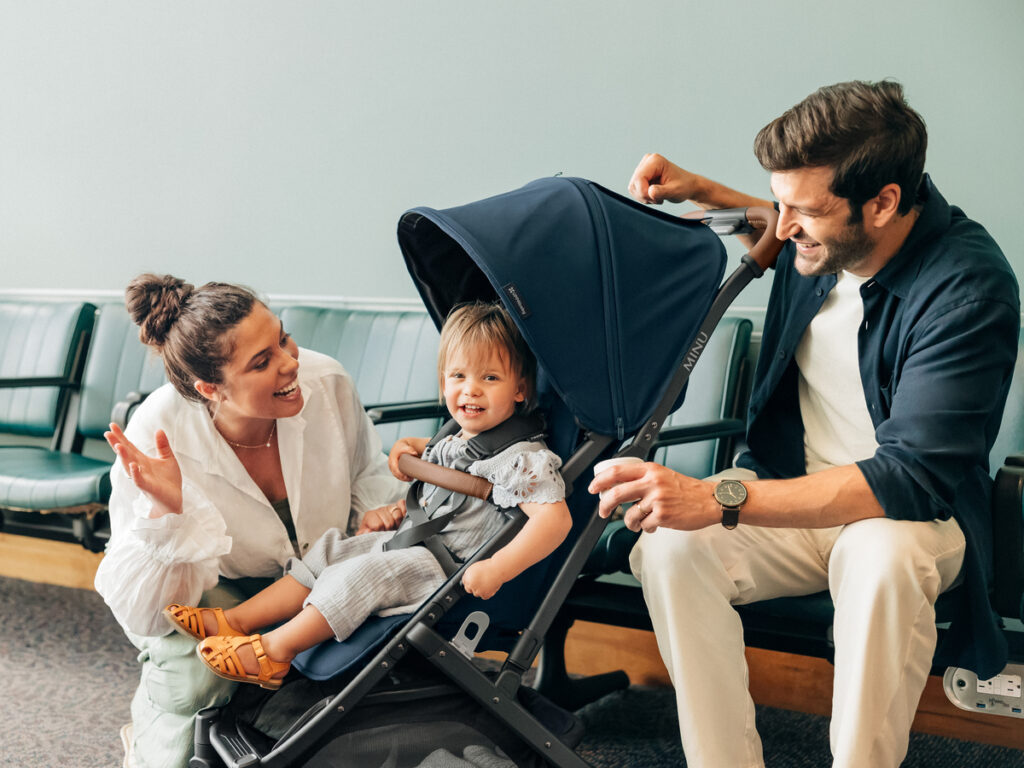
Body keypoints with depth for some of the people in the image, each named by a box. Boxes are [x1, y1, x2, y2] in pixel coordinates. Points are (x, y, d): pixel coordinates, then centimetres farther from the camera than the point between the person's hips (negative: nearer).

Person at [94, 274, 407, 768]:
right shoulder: (158, 439, -31)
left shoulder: (326, 383, -21)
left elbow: (369, 475, 4)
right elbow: (144, 613, -29)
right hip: (212, 587, -4)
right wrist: (166, 512, -46)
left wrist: (375, 512, -18)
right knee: (192, 676, -33)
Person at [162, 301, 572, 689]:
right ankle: (237, 620, 1)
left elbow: (555, 518, -32)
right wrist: (411, 448, 10)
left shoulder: (524, 459, -20)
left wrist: (496, 570, -38)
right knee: (330, 551, 3)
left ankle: (275, 651, -13)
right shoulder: (459, 442, 10)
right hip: (411, 542, 10)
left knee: (362, 574, -23)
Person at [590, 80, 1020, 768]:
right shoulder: (823, 237, -4)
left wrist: (720, 499, -40)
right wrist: (704, 192, 9)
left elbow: (913, 478, -32)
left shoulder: (968, 290, -24)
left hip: (911, 510, -5)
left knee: (881, 556, -40)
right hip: (795, 491, 5)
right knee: (671, 546, -25)